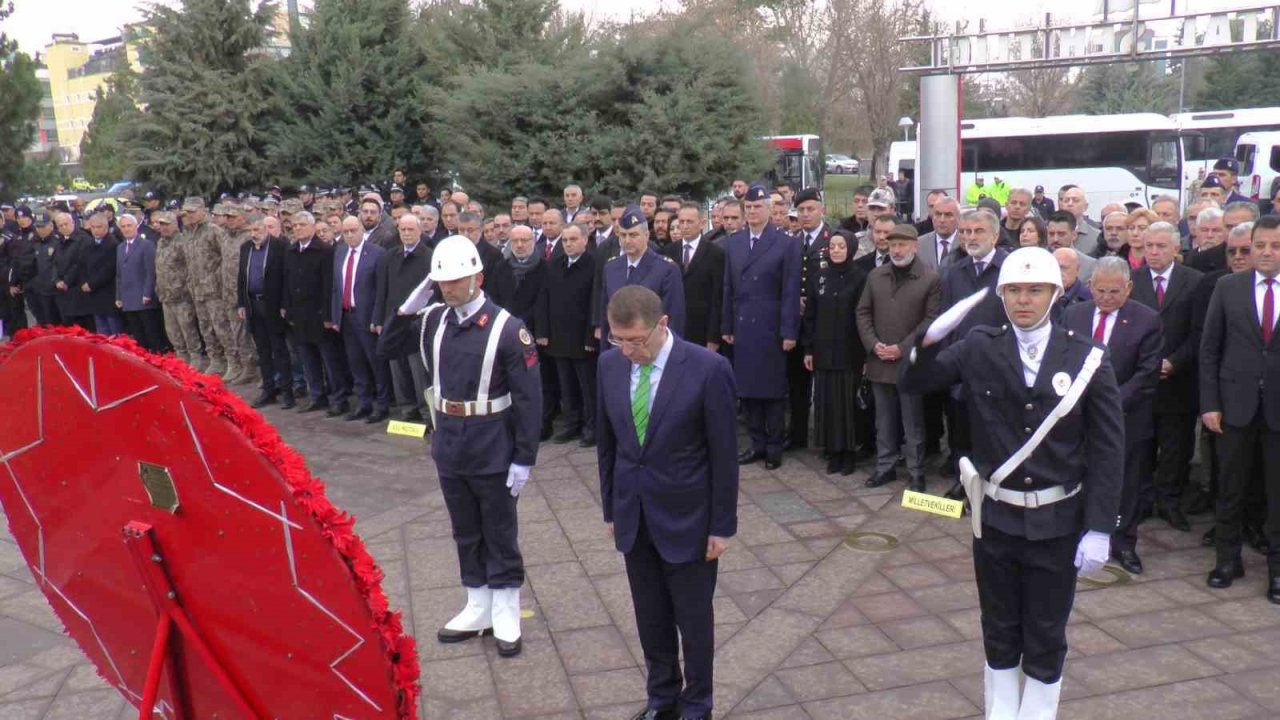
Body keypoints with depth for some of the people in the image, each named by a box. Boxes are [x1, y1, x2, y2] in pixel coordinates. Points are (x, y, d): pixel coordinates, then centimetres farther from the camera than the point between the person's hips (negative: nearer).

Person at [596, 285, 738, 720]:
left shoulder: (708, 369, -18)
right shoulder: (610, 363, -3)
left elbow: (723, 454, -12)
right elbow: (607, 442, 7)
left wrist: (722, 526, -9)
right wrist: (610, 508, 10)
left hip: (686, 517, -4)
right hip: (633, 516, 4)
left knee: (693, 619, 11)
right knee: (650, 617, 17)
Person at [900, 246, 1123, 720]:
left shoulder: (1087, 358, -8)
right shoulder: (979, 349, -3)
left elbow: (1107, 449, -7)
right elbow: (912, 383, -6)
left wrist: (1100, 528, -10)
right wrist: (928, 343, -27)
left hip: (1057, 521, -1)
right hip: (995, 516, 1)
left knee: (1046, 638, 14)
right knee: (999, 632, 17)